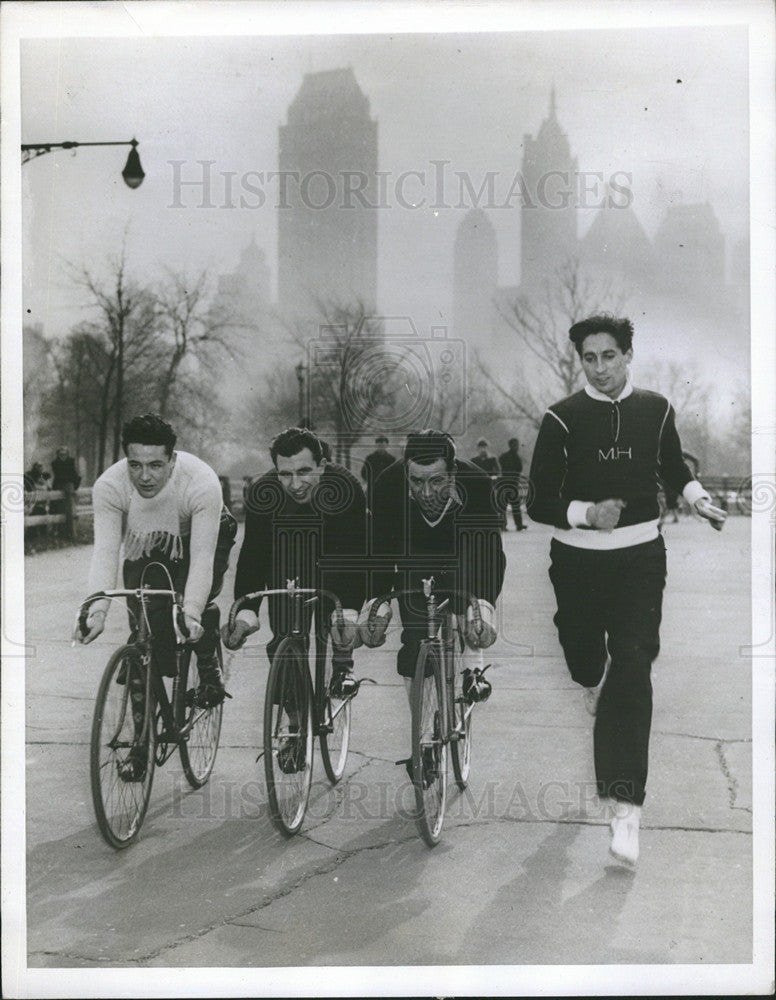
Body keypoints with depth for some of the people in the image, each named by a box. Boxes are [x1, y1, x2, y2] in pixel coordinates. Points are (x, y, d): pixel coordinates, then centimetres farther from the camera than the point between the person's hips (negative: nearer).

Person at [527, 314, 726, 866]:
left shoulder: (655, 409, 1)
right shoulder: (562, 418, -8)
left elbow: (673, 467, 20)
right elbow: (540, 502, -8)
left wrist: (698, 496, 1)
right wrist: (586, 513, -25)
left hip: (640, 557, 0)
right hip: (578, 559, 0)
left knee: (632, 666, -11)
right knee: (582, 651, 14)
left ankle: (626, 804, -10)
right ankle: (594, 683, 56)